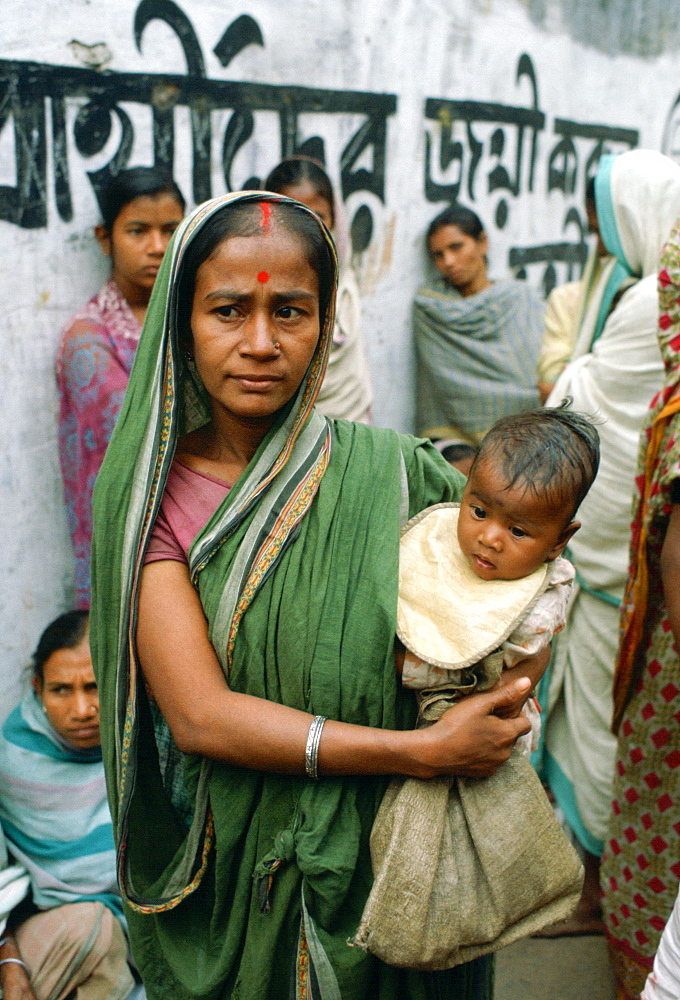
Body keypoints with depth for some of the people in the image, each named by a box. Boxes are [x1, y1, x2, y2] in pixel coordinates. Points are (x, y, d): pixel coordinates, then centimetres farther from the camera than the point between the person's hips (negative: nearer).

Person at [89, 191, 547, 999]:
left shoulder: (392, 471, -12)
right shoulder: (150, 494, -12)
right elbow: (198, 714, -20)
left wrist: (509, 683, -21)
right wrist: (423, 751, -24)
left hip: (385, 852, 1)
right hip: (231, 866, 0)